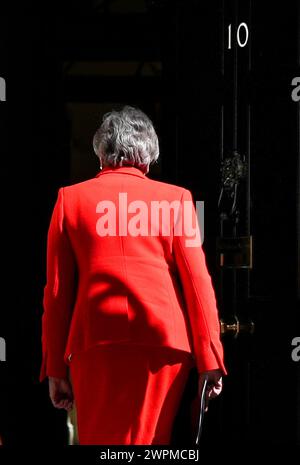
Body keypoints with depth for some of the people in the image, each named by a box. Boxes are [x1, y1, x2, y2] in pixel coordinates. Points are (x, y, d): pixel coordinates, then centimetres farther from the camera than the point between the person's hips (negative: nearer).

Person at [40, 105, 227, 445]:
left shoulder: (71, 198, 8)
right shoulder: (175, 199, 6)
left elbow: (56, 290, 5)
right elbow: (197, 281, 0)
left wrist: (55, 369, 8)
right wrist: (210, 362, 0)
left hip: (95, 344, 0)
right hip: (165, 342, 0)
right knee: (150, 441, 9)